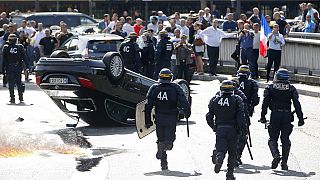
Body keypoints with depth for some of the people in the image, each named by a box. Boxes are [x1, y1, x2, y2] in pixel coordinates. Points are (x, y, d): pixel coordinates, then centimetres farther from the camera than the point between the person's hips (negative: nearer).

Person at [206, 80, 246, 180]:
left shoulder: (214, 100, 3)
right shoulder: (237, 100, -4)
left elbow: (209, 117, 4)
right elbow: (240, 117, -11)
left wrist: (213, 127, 19)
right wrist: (244, 130, -6)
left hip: (219, 129, 1)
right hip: (232, 129, -1)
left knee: (221, 150, 5)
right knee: (232, 152, 11)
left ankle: (219, 159, -29)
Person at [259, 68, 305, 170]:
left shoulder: (270, 88, 3)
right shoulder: (291, 89, 4)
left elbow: (265, 103, -3)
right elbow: (297, 104, -1)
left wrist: (263, 116, 0)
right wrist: (300, 118, 1)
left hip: (275, 116, -1)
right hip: (287, 116, 1)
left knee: (273, 139, 7)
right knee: (285, 140, 10)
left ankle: (276, 155, -19)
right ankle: (284, 162, 6)